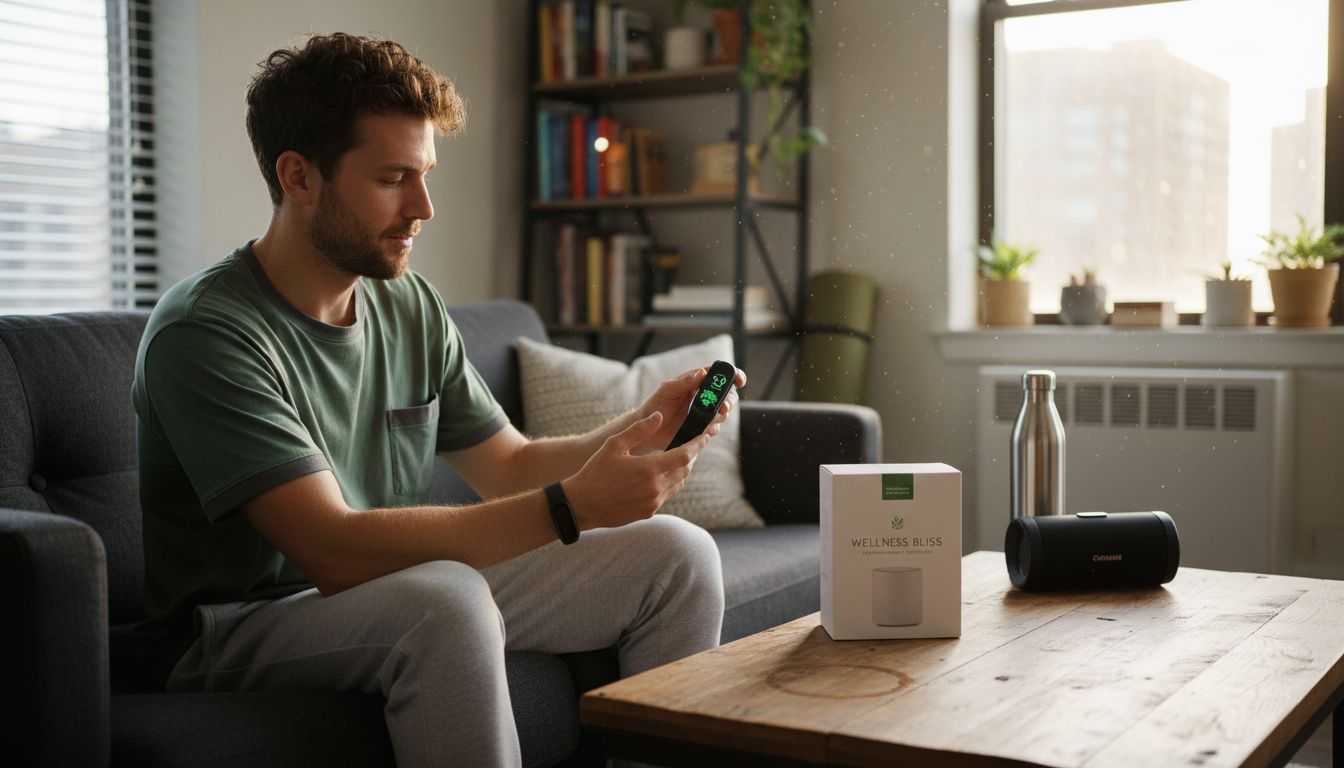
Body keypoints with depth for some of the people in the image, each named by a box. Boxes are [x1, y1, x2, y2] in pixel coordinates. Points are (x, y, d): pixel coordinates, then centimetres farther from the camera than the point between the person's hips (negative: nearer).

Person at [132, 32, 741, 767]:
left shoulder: (411, 308, 3)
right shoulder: (205, 332, -20)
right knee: (447, 598, -39)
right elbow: (334, 551, -28)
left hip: (402, 600, 7)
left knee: (676, 553, -2)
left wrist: (643, 425, -9)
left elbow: (511, 466, 10)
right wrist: (571, 506, -32)